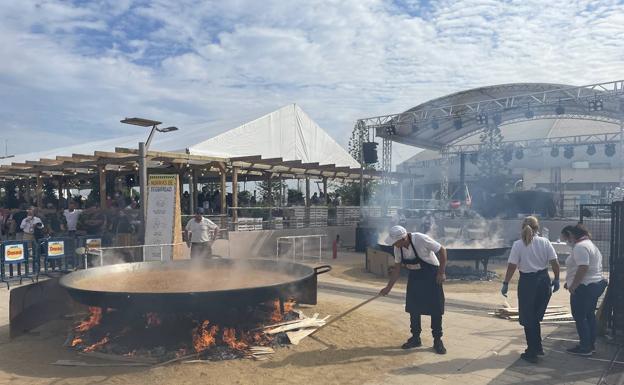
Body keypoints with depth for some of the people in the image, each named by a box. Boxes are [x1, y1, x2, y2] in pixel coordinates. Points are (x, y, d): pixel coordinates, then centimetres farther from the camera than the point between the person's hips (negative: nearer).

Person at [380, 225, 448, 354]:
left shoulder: (421, 239, -30)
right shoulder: (398, 248, -11)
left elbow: (442, 250, -20)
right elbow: (397, 268, 2)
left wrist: (441, 273, -19)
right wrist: (388, 287, 0)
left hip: (431, 275, -5)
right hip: (414, 276, 6)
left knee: (435, 308, -3)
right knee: (413, 308, 7)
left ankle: (437, 341, 10)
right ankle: (415, 338, 21)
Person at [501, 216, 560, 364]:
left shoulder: (518, 245, -10)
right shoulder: (545, 242, -2)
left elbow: (511, 266, -13)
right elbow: (554, 262, -3)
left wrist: (506, 283, -5)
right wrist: (556, 279, 10)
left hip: (527, 282, -4)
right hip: (543, 281, 4)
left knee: (528, 319, 9)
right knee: (536, 317, 21)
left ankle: (532, 353, 14)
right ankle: (538, 347, 31)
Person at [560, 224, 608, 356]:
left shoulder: (580, 247, -18)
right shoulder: (589, 244, 16)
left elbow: (583, 268, -28)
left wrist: (573, 285, -21)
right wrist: (570, 281, 19)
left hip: (584, 287, -11)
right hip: (595, 284, 11)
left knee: (580, 317, -1)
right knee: (589, 315, 18)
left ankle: (585, 347, 6)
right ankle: (591, 344, 27)